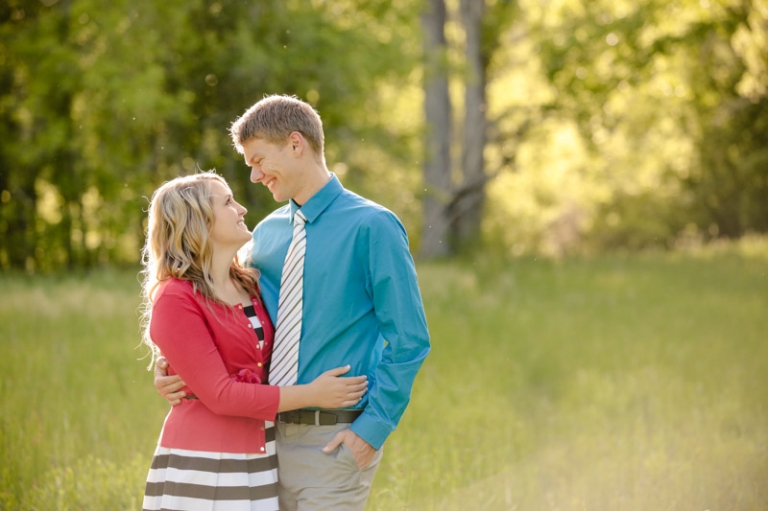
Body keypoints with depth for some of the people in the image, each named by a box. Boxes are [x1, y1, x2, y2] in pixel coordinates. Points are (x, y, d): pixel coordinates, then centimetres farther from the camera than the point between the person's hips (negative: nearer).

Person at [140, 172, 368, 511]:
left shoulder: (251, 285, 10)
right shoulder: (174, 299, -12)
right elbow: (219, 394, -15)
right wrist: (312, 395, -13)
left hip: (261, 463, 7)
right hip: (204, 468, -7)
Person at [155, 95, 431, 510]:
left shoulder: (371, 227, -8)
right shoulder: (267, 234, 10)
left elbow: (410, 342, -9)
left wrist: (373, 427, -14)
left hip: (334, 440, -6)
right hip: (274, 436, 6)